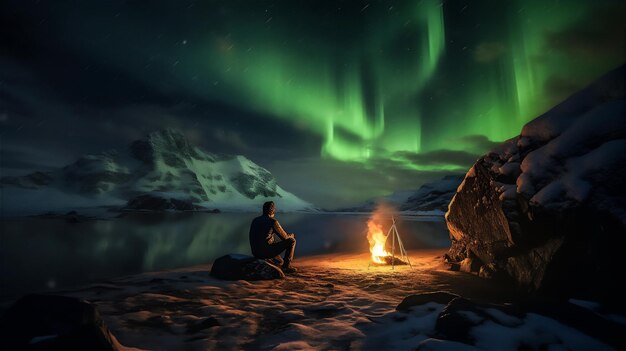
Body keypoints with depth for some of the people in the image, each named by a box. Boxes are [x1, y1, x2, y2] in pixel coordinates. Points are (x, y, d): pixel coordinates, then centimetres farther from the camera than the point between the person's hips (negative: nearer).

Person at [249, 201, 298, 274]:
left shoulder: (255, 220, 10)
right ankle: (286, 266, 7)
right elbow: (285, 237, -4)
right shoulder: (273, 221, -12)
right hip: (266, 251, -8)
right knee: (291, 241, 4)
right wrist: (292, 235, 19)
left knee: (280, 262, 30)